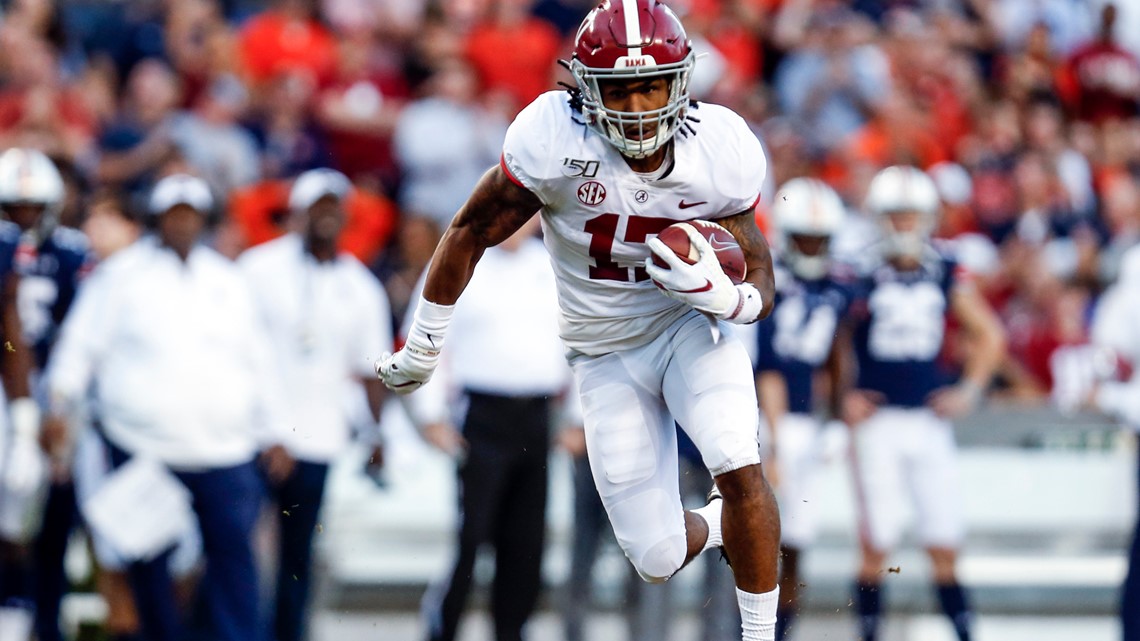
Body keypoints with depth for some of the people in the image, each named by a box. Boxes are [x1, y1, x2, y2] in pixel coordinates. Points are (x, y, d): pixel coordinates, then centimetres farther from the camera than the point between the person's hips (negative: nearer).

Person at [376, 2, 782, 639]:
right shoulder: (554, 139, -24)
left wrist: (723, 296, -31)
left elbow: (761, 287, -7)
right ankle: (714, 528, 36)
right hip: (606, 353, 0)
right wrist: (422, 348, 1)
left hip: (691, 327, 0)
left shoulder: (720, 149, -17)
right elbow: (470, 233, -9)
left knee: (739, 470, -27)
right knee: (659, 560, -2)